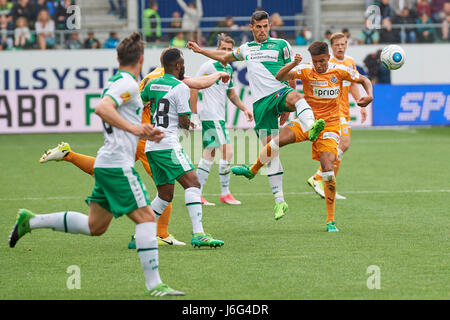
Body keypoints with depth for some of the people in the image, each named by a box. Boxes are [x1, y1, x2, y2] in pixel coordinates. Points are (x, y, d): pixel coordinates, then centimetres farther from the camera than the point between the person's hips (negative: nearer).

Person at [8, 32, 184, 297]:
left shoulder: (117, 82, 18)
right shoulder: (127, 83, -11)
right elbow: (102, 108, -28)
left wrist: (147, 134, 20)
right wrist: (134, 128, -30)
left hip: (107, 164, 10)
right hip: (118, 165, -10)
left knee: (95, 226, 16)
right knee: (146, 217, -11)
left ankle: (31, 221, 22)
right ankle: (154, 284, -15)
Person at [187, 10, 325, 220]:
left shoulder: (281, 45, 9)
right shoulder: (246, 49, 20)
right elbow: (224, 57, 41)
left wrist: (287, 107, 4)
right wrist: (201, 50, 38)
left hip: (280, 92, -3)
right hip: (260, 101, 3)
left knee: (296, 96, -41)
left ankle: (311, 128, -71)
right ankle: (279, 201, 2)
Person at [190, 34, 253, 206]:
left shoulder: (229, 69, 15)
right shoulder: (209, 66, -10)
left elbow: (231, 93, 28)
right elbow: (194, 87, -10)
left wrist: (244, 109, 20)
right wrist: (193, 113, -13)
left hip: (219, 117, 9)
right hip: (211, 116, -9)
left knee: (209, 153, 10)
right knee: (228, 151, -13)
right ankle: (225, 193, -5)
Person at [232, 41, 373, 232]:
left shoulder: (339, 71, -4)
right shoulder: (305, 70, -7)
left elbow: (364, 80, 10)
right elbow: (279, 77, -19)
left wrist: (369, 96, -10)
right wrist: (293, 65, -36)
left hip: (329, 125, -1)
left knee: (328, 169, -13)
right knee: (278, 140, -24)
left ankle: (330, 220, -4)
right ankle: (253, 170, 5)